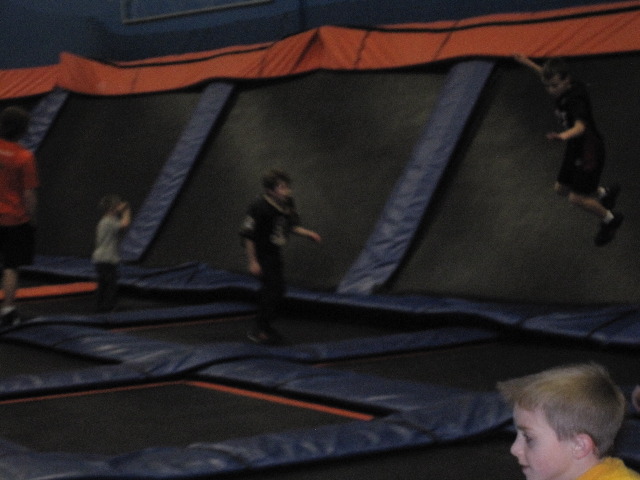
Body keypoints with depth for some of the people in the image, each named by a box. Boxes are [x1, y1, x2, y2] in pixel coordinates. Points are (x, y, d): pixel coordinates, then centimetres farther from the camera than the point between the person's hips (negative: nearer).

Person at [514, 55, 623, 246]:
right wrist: (530, 64, 21)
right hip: (575, 149, 9)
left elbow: (580, 126, -50)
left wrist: (563, 136, -68)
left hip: (589, 151, -9)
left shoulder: (576, 99, -32)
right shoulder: (564, 88, -7)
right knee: (562, 188, 18)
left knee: (577, 198, 0)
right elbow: (548, 75, 18)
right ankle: (605, 194, 40)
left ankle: (610, 220, 26)